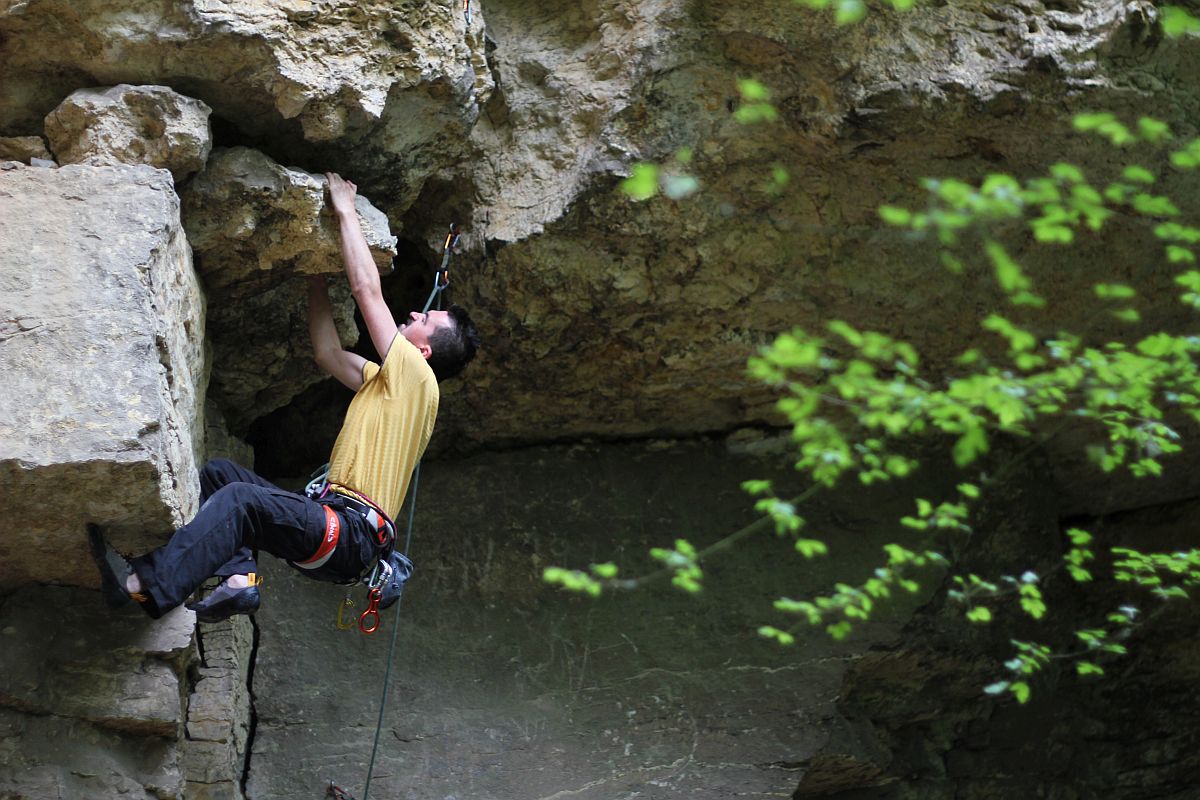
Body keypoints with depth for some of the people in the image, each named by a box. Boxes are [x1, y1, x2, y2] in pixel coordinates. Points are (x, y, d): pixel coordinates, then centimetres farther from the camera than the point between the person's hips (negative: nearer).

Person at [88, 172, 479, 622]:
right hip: (330, 521, 10)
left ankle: (143, 585, -41)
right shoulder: (387, 380, 25)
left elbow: (366, 289, -5)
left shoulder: (416, 375, -3)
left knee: (243, 500, -29)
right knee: (219, 474, 6)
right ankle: (239, 579, -17)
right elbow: (328, 353, 29)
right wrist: (319, 271, 29)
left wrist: (345, 211, 3)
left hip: (352, 535, -10)